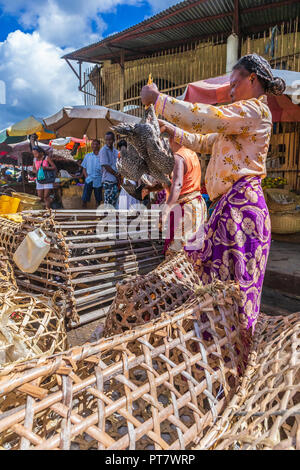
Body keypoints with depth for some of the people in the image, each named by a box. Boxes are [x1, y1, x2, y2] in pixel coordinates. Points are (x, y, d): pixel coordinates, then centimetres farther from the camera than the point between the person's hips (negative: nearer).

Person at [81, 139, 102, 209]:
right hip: (89, 180, 1)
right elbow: (84, 168, 12)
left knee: (98, 200, 8)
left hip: (98, 181, -1)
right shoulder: (87, 156, 9)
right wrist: (86, 176, -4)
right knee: (84, 199, -4)